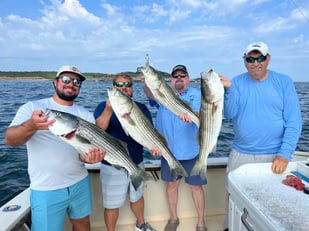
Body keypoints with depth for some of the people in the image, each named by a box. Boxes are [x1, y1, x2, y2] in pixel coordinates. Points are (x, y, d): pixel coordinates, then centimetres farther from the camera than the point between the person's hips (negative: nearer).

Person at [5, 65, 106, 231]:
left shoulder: (86, 115, 2)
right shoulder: (32, 108, -6)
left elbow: (89, 146, -5)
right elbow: (10, 140, -17)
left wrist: (89, 156, -28)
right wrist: (31, 126, -39)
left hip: (80, 182, 4)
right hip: (46, 190, -3)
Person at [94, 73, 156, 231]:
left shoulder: (142, 108, 0)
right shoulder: (104, 106, -9)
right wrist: (109, 111, -39)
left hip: (137, 163, 4)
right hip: (112, 166, -3)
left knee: (137, 197, 24)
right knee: (112, 204, 10)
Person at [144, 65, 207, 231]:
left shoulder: (196, 94, -4)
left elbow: (198, 114, -21)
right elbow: (150, 94, -18)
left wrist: (189, 114, -44)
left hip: (192, 151, -2)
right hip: (169, 150, 2)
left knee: (196, 186, 10)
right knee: (172, 184, 16)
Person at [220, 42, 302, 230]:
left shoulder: (284, 82, -3)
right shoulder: (237, 82, 0)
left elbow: (294, 122, -6)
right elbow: (229, 114, -9)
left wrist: (285, 154, -14)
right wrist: (228, 89, -24)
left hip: (274, 156, -1)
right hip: (240, 154, 2)